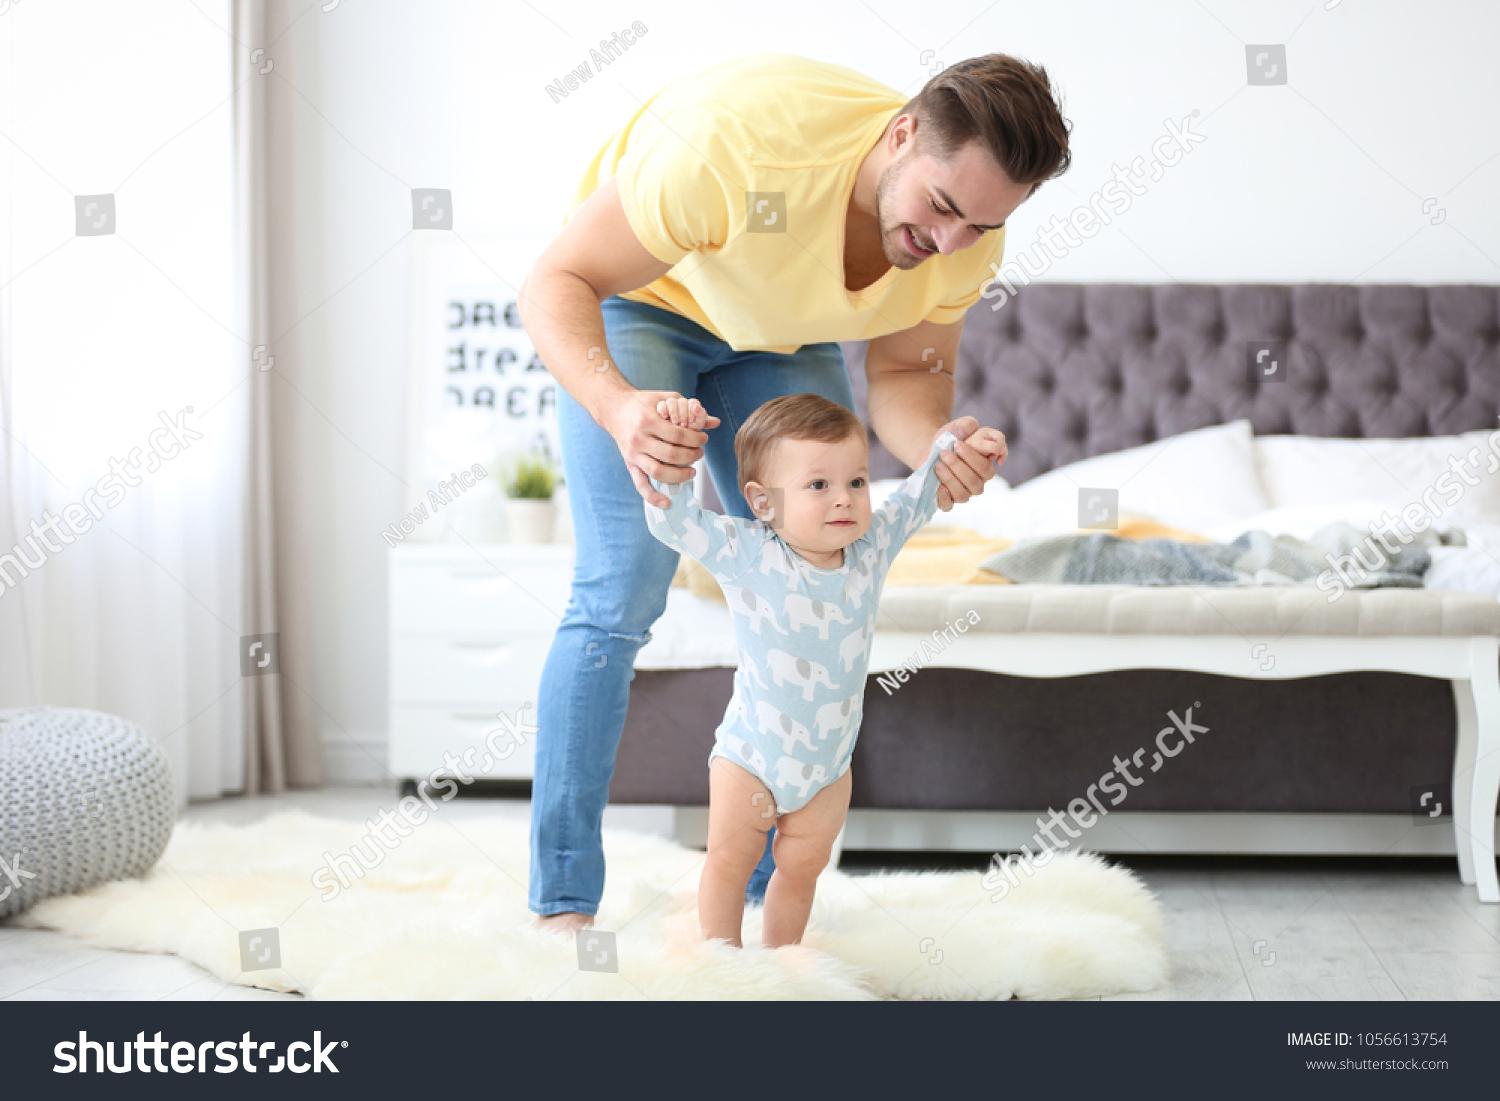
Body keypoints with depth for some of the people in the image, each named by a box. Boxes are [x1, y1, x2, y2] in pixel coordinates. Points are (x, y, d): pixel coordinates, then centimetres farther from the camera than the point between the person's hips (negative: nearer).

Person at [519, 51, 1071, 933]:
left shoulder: (968, 237, -24)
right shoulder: (740, 140, -42)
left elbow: (906, 373, -9)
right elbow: (555, 283, -35)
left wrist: (935, 449, -34)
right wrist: (619, 408, -55)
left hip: (782, 335, 5)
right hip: (639, 297, -5)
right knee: (623, 590, -18)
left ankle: (772, 892, 7)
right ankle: (562, 903, -9)